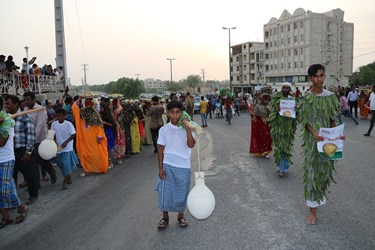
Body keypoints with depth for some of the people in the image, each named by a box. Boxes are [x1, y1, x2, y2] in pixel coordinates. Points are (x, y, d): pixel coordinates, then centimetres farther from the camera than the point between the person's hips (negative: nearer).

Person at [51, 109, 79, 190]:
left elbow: (73, 135, -10)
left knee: (66, 164, -10)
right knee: (61, 164, 11)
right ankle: (69, 178, 30)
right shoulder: (54, 124, 1)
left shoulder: (68, 124, -11)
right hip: (58, 148, 5)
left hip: (67, 147, -5)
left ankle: (65, 182, -2)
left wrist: (66, 142, -17)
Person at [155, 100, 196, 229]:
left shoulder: (187, 129, -5)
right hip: (167, 166, 0)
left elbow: (191, 144, -20)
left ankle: (181, 216, 31)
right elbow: (161, 149, -1)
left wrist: (187, 128, -24)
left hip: (183, 166, 0)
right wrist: (160, 168, -4)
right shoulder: (164, 129, -4)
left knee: (182, 193, 11)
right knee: (165, 192, 7)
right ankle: (165, 217, 26)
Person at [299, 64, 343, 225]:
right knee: (312, 171, -2)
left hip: (327, 139, 4)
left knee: (324, 168, 14)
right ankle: (313, 210, 6)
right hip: (312, 139, -3)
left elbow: (333, 119, 7)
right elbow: (304, 120, -8)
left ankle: (320, 193, 44)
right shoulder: (307, 98, -7)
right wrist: (314, 133, -24)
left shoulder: (330, 96, 3)